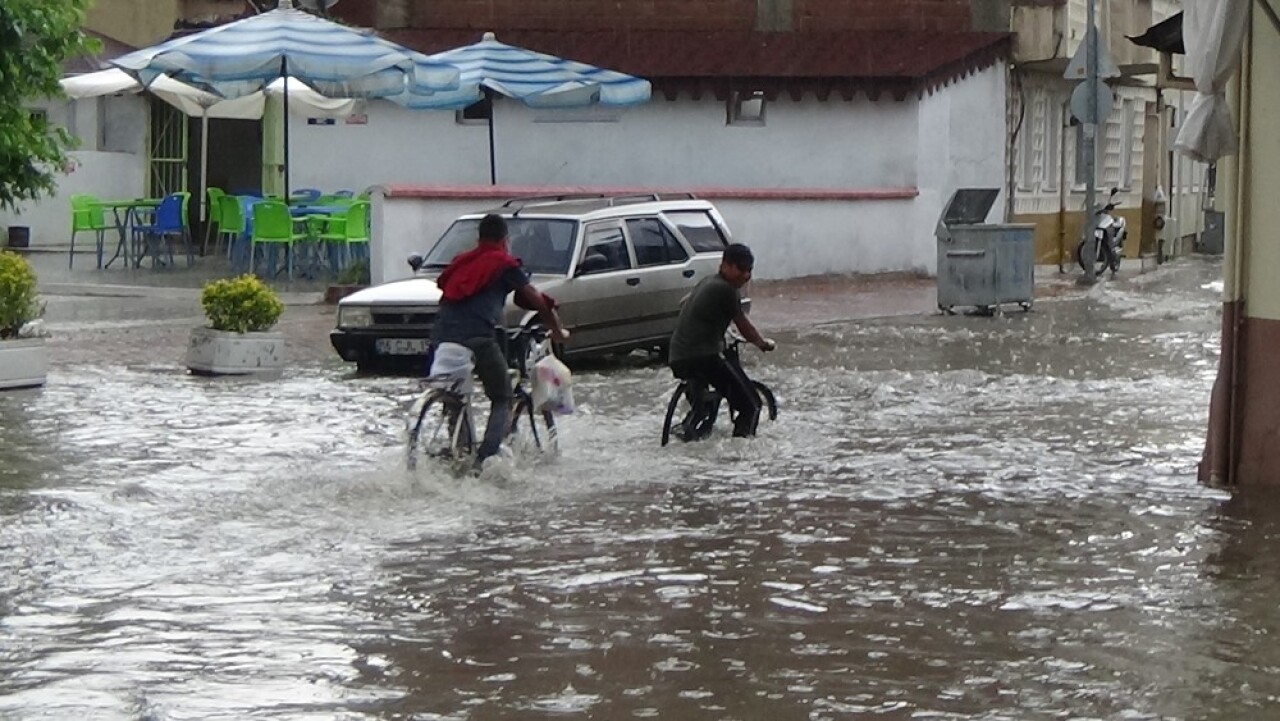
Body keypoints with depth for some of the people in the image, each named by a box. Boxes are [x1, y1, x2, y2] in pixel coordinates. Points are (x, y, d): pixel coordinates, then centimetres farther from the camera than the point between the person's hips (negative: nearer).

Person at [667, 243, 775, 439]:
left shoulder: (706, 283, 19)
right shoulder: (726, 290, -7)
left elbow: (686, 301, 41)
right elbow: (744, 327, 1)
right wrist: (764, 343, 19)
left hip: (676, 360, 9)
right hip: (703, 357, -9)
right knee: (751, 405, -5)